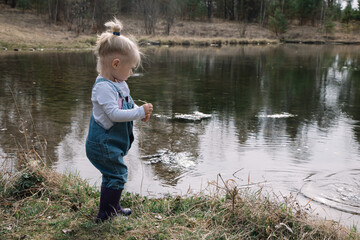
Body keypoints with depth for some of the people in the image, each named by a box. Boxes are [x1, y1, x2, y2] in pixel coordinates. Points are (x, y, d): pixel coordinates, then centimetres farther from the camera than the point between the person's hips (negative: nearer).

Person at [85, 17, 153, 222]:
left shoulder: (120, 84, 9)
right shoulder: (103, 87, -24)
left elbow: (128, 104, 22)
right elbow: (114, 114, -30)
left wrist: (141, 112, 2)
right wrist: (140, 112, -25)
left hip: (114, 142, 10)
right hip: (103, 143, -10)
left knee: (114, 175, 21)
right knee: (117, 174, -6)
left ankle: (114, 207, 37)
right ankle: (106, 214, 6)